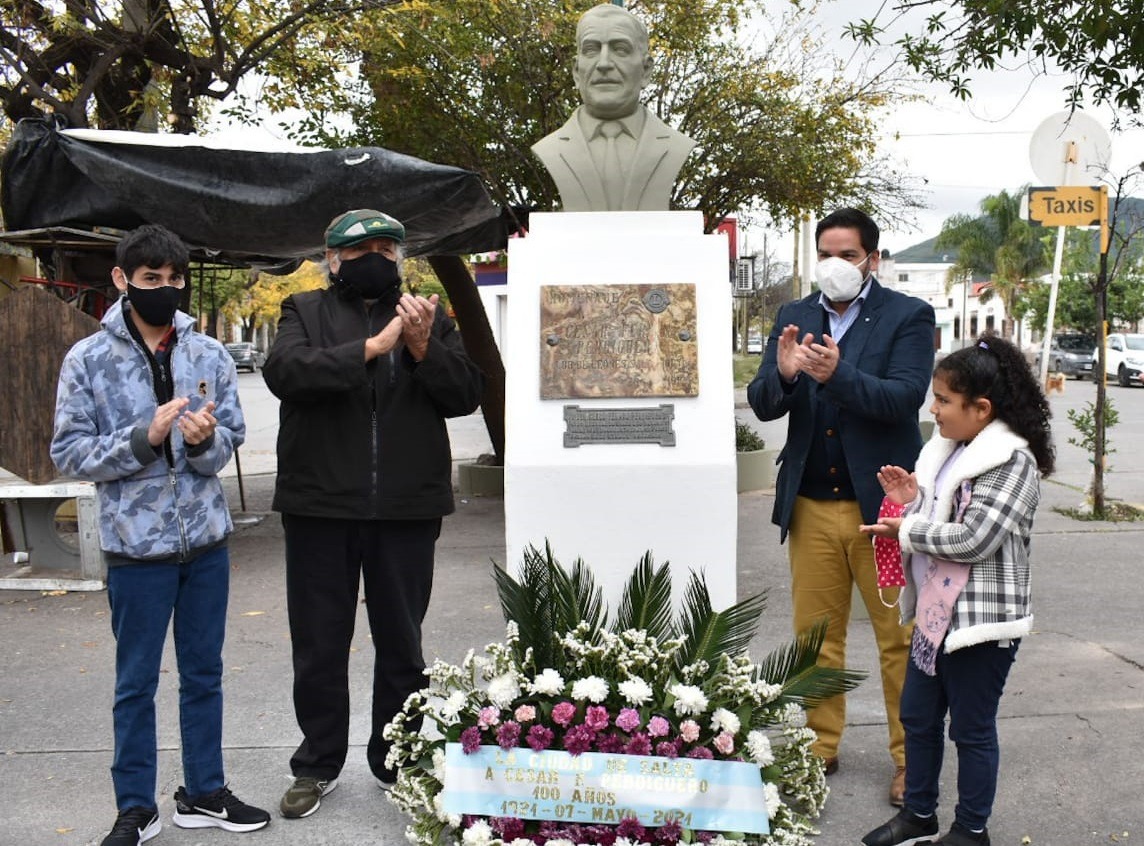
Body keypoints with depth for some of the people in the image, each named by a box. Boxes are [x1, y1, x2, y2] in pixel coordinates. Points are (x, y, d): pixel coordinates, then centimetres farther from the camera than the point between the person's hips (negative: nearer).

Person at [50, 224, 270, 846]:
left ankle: (204, 793, 29)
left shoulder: (209, 354, 1)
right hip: (136, 543, -3)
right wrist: (145, 436, -20)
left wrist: (204, 439, -21)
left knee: (204, 674, 14)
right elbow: (69, 453, -7)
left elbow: (231, 440, 2)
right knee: (136, 682, 9)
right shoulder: (88, 359, -5)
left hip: (206, 539, 3)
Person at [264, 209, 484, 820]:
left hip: (406, 510, 1)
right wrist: (372, 346, -21)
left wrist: (424, 349, -18)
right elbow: (285, 372, -15)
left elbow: (466, 394, 0)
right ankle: (318, 764, 25)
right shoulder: (306, 312, 5)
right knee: (319, 644, 10)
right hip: (321, 505, -1)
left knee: (402, 643, 11)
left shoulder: (429, 318, 10)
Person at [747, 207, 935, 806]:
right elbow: (762, 405, 2)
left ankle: (911, 758, 17)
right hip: (811, 505, 4)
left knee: (900, 638, 5)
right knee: (816, 634, 11)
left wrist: (837, 374, -30)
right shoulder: (793, 318, 8)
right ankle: (821, 747, 24)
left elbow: (904, 398, -16)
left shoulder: (908, 316, -2)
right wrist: (782, 375, -20)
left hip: (881, 505, -3)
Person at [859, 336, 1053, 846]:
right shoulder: (948, 450, 9)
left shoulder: (1012, 462, -18)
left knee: (972, 729, 6)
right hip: (936, 611, 9)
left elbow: (973, 538, -25)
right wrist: (912, 498, 0)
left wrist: (906, 529, -15)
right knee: (917, 716, 18)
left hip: (980, 621, -9)